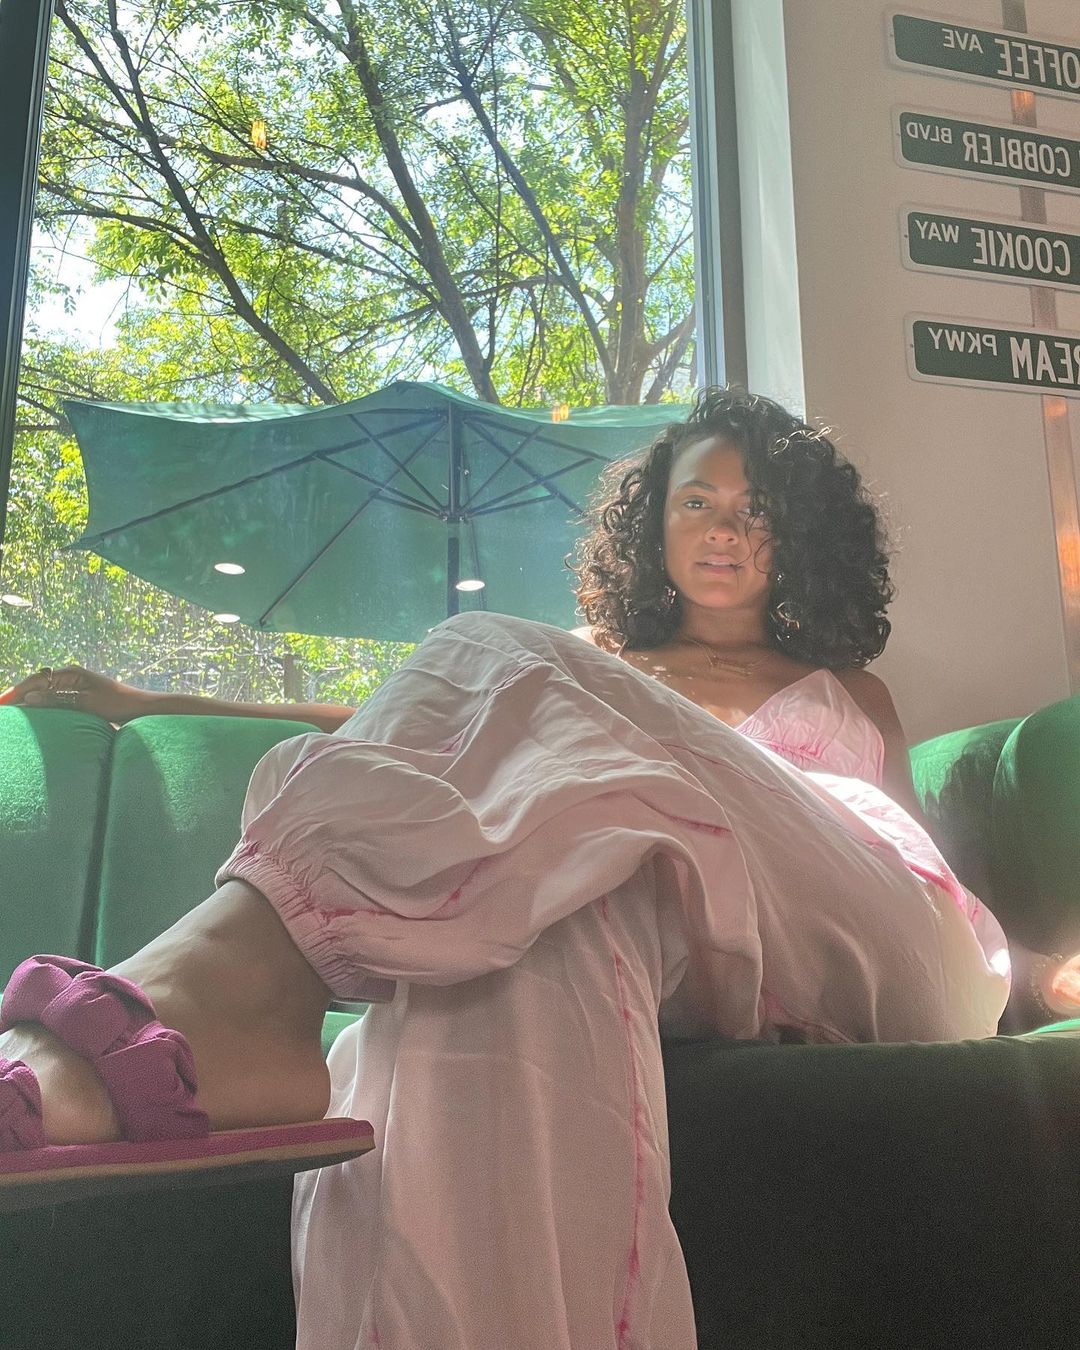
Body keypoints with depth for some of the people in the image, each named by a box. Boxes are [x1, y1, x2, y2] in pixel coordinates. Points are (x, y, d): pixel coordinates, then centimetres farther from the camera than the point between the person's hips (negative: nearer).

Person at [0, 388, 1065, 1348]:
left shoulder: (851, 693, 33)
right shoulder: (595, 666, 32)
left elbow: (906, 841, 24)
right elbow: (416, 729, 24)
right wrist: (158, 705, 17)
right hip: (670, 951, 2)